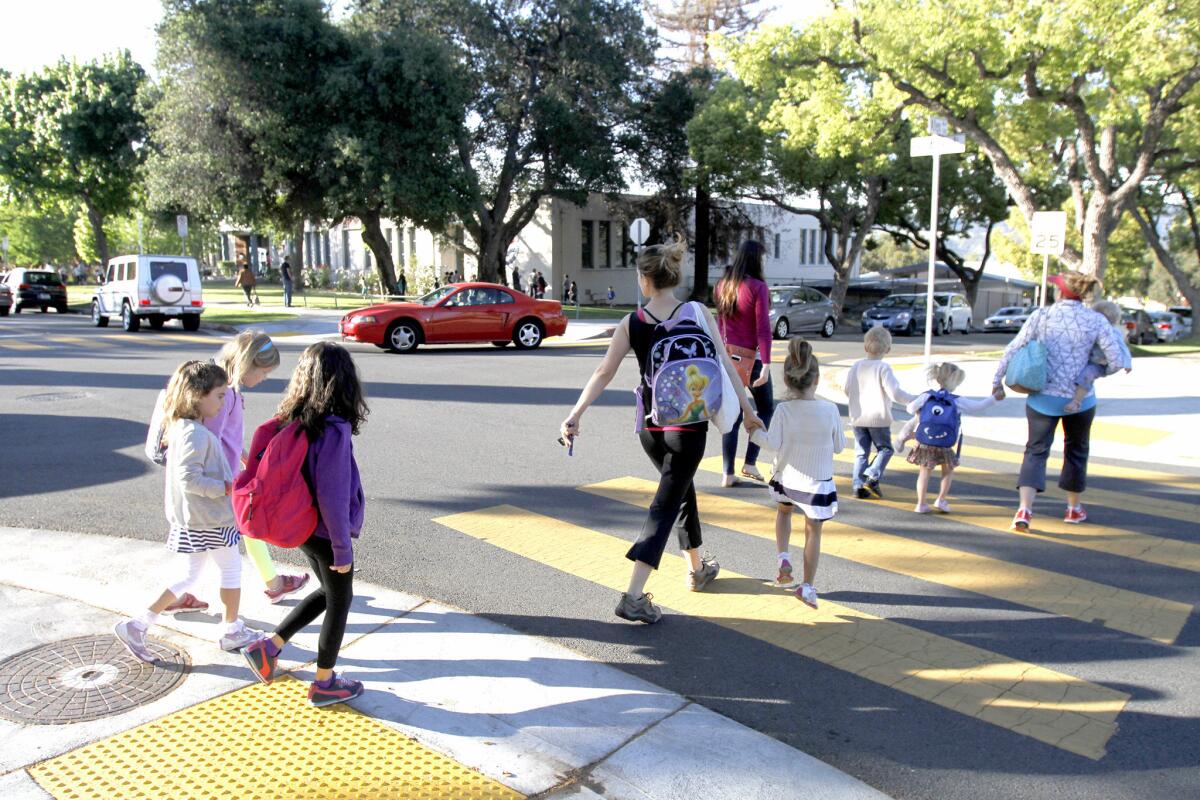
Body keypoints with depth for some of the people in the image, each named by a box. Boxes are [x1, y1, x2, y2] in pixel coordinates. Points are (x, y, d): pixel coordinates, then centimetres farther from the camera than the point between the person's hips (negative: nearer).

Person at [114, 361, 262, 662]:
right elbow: (189, 478, -29)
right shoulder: (196, 434, -23)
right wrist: (227, 488, -21)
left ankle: (137, 625, 15)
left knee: (188, 577, 19)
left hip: (187, 520, 9)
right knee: (232, 570, 10)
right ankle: (232, 631, 25)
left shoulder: (178, 428, 7)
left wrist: (228, 485, 14)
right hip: (210, 520, -9)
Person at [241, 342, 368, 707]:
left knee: (328, 592, 27)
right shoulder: (334, 430, -27)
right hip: (326, 533, -7)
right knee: (340, 601, 13)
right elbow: (332, 496, -25)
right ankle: (324, 684, 28)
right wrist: (343, 549, -15)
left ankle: (268, 648, 27)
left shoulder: (295, 421, -3)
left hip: (302, 527, 7)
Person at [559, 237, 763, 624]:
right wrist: (747, 409, 0)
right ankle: (633, 596, -9)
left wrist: (575, 415, -1)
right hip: (687, 425, -3)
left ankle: (698, 568, 40)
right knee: (665, 505, 0)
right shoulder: (698, 313, -8)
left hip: (649, 428, 3)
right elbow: (723, 363, -8)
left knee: (682, 490, 25)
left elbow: (603, 373, -6)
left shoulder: (631, 323, -4)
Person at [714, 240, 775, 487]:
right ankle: (750, 463, 8)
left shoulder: (723, 284, 6)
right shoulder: (757, 287, -14)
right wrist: (766, 365, -17)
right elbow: (763, 329, -17)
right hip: (751, 357, -5)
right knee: (765, 409, 15)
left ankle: (727, 474, 9)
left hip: (727, 355, 5)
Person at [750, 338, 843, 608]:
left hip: (786, 477, 1)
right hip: (818, 482, -1)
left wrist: (754, 431, -2)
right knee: (813, 530, 11)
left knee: (783, 512, 30)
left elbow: (773, 444, -17)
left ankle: (783, 559, 12)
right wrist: (839, 437, 17)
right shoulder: (830, 410, -13)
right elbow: (839, 446, -3)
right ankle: (807, 586, 10)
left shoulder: (783, 410, -15)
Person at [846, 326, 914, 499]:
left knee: (861, 452, 10)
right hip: (878, 418, -4)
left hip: (858, 418, 4)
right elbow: (894, 393, -17)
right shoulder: (883, 368, -12)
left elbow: (847, 390, 8)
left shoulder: (856, 366, 3)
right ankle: (872, 477, -6)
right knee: (885, 449, 11)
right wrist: (913, 400, -6)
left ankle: (858, 485, 5)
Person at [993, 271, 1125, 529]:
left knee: (1036, 451, 6)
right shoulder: (1097, 321, -6)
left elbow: (1013, 349, -8)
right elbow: (1116, 361, -8)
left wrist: (997, 379, 1)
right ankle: (1074, 509, 34)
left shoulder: (1041, 316, -7)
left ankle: (1024, 509, -11)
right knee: (1076, 450, 21)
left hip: (1043, 397, -1)